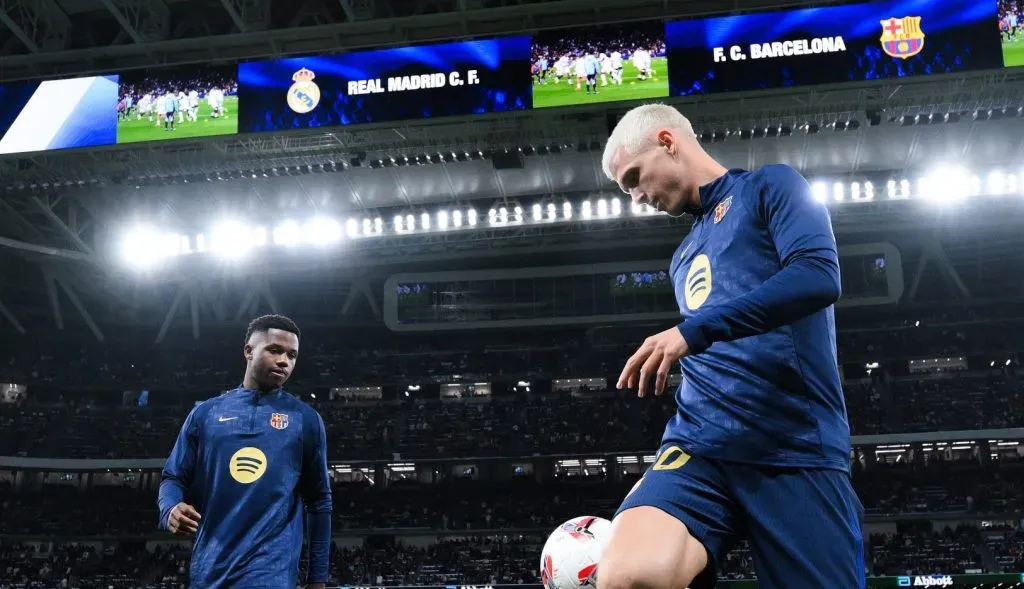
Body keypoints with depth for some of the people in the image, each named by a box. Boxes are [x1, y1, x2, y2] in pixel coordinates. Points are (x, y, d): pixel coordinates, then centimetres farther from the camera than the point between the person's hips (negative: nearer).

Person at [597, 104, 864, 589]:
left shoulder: (771, 187, 7)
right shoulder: (684, 257, 27)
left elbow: (818, 277, -12)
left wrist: (694, 330, -15)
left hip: (797, 449, -4)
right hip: (699, 444, 5)